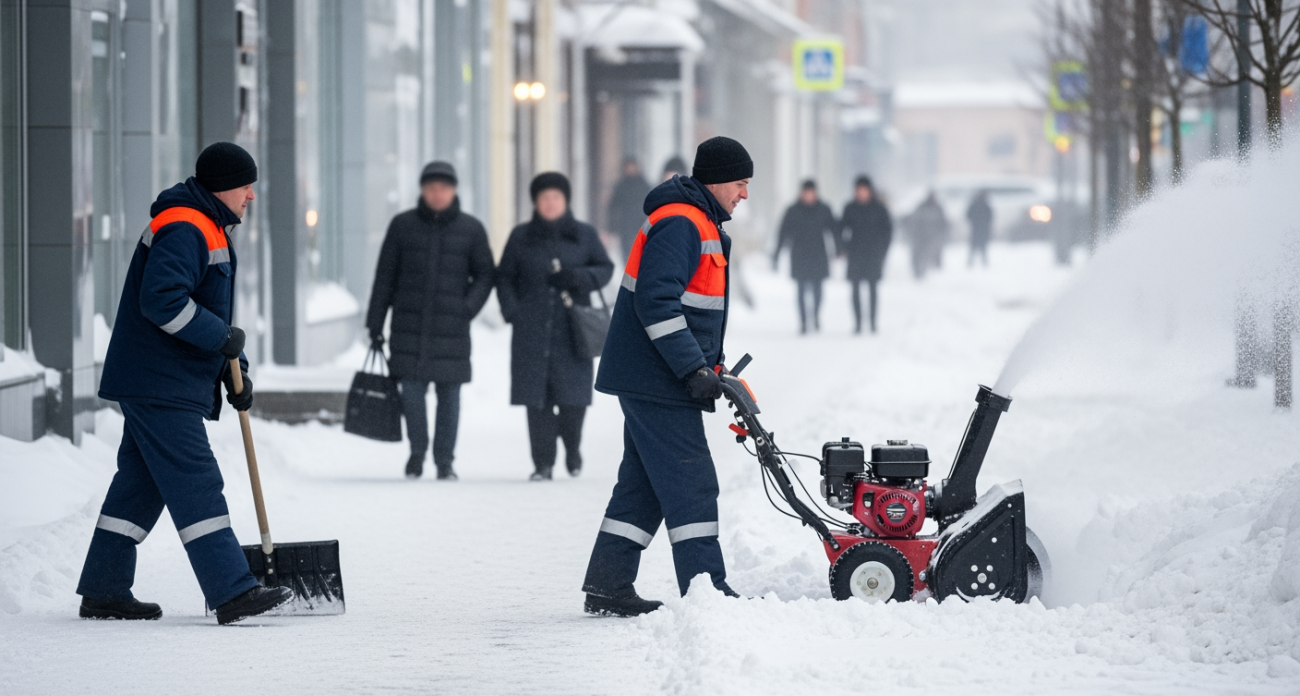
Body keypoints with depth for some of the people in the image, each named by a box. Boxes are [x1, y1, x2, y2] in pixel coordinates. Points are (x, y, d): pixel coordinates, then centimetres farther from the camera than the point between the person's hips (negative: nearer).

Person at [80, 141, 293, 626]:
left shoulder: (211, 232, 20)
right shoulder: (182, 228, -15)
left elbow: (212, 313, 25)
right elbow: (162, 299, -27)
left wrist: (234, 369, 13)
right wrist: (222, 338, -20)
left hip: (160, 385, 11)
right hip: (159, 385, -11)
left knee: (140, 485, 13)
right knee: (196, 486, -13)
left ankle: (103, 593, 18)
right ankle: (233, 593, -18)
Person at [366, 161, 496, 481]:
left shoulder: (471, 229, 5)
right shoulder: (402, 226, 6)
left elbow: (485, 274, 10)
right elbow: (385, 277, 9)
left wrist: (468, 307, -7)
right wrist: (375, 323, 7)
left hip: (451, 329, 0)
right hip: (409, 326, 0)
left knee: (449, 394, 2)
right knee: (411, 392, -4)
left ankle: (445, 460, 12)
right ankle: (417, 451, 16)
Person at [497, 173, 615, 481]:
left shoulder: (585, 235, 8)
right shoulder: (521, 237, 8)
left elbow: (606, 268, 11)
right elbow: (504, 276, 10)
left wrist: (581, 277, -11)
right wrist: (511, 309, -6)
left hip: (572, 331, 0)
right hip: (533, 332, 0)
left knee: (573, 397, -4)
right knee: (538, 398, -4)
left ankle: (572, 449, 23)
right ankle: (543, 462, 3)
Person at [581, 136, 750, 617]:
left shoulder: (701, 225, 19)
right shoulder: (678, 224, -16)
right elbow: (656, 302, -24)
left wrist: (713, 366, 17)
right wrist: (694, 370, -24)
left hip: (651, 380, 11)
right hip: (657, 381, -11)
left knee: (645, 485, 12)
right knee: (691, 484, -10)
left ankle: (607, 590, 14)